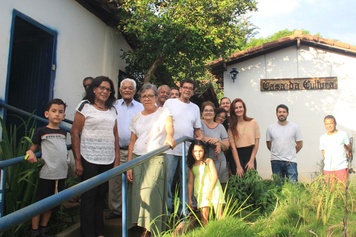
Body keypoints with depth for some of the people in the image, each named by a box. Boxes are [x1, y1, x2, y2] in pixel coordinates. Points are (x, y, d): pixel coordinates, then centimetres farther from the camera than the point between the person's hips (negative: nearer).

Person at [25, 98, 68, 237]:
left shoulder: (63, 132, 10)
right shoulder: (41, 131, -4)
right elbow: (33, 148, 1)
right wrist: (30, 153, -18)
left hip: (61, 173, 5)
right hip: (47, 173, -4)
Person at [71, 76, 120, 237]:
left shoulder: (112, 110, 12)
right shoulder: (85, 106, -2)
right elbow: (75, 133, -6)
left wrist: (117, 159, 7)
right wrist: (77, 161, -11)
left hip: (108, 160, 4)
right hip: (89, 159, -4)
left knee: (101, 196, 12)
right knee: (89, 196, 3)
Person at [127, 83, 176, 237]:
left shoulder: (163, 112, 0)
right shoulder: (136, 118, 10)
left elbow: (169, 125, -22)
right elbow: (132, 142, 8)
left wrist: (169, 137, -46)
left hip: (156, 159, -4)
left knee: (150, 194, -9)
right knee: (138, 194, 3)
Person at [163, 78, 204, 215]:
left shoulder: (195, 108, 13)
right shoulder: (170, 103, 2)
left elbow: (197, 129, 16)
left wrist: (201, 137, -4)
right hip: (170, 149, -4)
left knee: (186, 181, 11)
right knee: (167, 180, -1)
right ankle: (167, 208, 11)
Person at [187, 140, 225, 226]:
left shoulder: (208, 161, 3)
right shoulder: (192, 166, 11)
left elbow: (215, 176, -7)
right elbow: (190, 183, 12)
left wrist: (209, 190, -16)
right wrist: (190, 199, 9)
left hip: (213, 189, -2)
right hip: (201, 191, 2)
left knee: (219, 213, -3)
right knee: (203, 213, -10)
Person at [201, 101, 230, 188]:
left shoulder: (220, 126, 12)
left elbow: (226, 146, 8)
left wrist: (218, 141, -11)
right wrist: (216, 143, -13)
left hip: (219, 163, 4)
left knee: (220, 187, 3)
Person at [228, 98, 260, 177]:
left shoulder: (253, 122, 1)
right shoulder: (231, 126, -1)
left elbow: (256, 144, 2)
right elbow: (233, 147, -7)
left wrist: (251, 161, -6)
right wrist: (238, 166, -13)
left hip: (250, 155, 1)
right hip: (237, 157, 0)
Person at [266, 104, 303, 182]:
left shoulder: (295, 127, -1)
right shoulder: (270, 128, 1)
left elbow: (300, 144, 6)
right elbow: (268, 144, 11)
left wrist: (291, 154, 9)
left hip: (290, 161, -1)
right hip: (276, 161, 1)